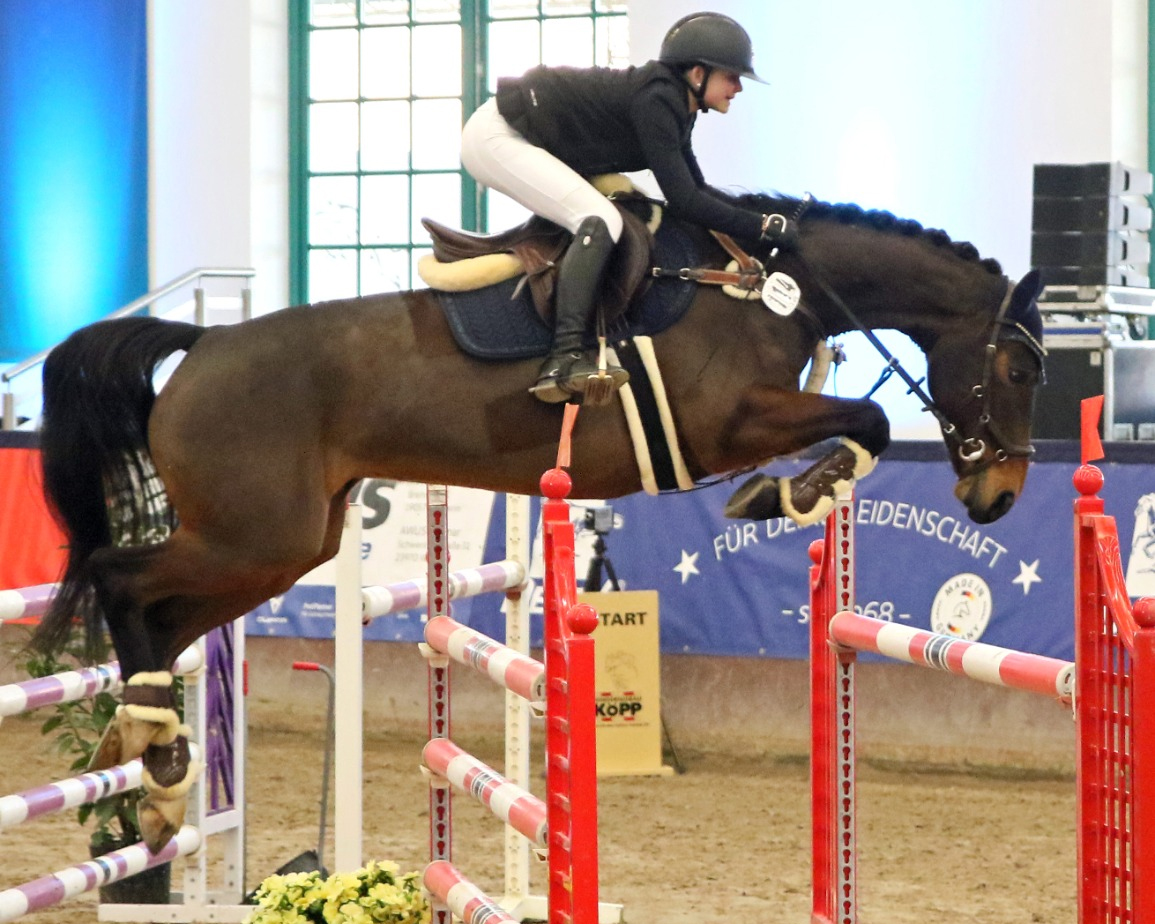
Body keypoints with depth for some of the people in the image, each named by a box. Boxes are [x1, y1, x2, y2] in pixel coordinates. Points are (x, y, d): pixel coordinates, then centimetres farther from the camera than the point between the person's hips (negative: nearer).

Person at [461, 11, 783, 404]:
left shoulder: (674, 105, 6)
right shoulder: (655, 101, -23)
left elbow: (696, 189, 16)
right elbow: (682, 200, -25)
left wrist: (763, 217, 5)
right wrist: (760, 228, -21)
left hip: (520, 139, 11)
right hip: (496, 137, -11)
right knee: (600, 220, -25)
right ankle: (565, 357, -35)